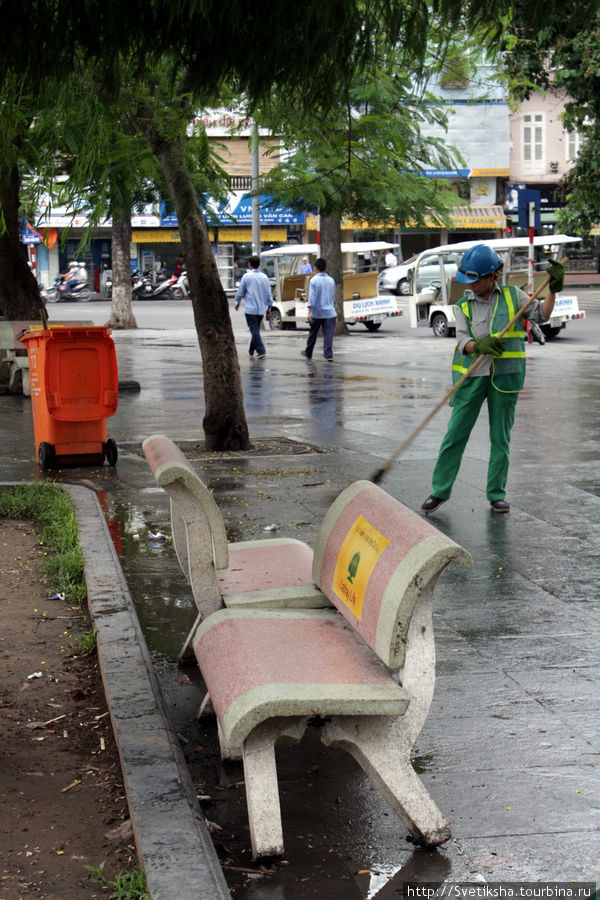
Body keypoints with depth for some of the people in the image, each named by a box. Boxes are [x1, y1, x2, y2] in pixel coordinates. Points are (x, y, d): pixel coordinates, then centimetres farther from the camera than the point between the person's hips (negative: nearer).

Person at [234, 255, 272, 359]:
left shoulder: (247, 276, -8)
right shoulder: (264, 277, 4)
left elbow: (240, 291, -1)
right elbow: (269, 294, 7)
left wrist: (237, 302, 16)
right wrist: (269, 307, 16)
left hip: (250, 308, -5)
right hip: (261, 309, 5)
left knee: (254, 330, -5)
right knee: (256, 329, 19)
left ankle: (261, 352, -14)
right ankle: (251, 350, 30)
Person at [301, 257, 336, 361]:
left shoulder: (314, 280, -9)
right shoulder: (331, 280, 5)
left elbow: (311, 297, -14)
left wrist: (309, 312, -15)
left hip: (317, 312, -2)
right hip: (330, 312, 2)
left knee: (313, 334, 13)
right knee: (328, 334, -2)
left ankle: (308, 353, 28)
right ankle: (328, 355, -13)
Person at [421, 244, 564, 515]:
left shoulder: (512, 296, 5)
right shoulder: (463, 306, 4)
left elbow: (541, 314, 8)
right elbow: (463, 340, -7)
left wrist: (552, 289, -6)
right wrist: (480, 345, -28)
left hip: (505, 377, 0)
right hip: (471, 377, 0)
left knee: (501, 438, 6)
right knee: (455, 434, 0)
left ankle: (496, 495, 16)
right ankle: (440, 491, 10)